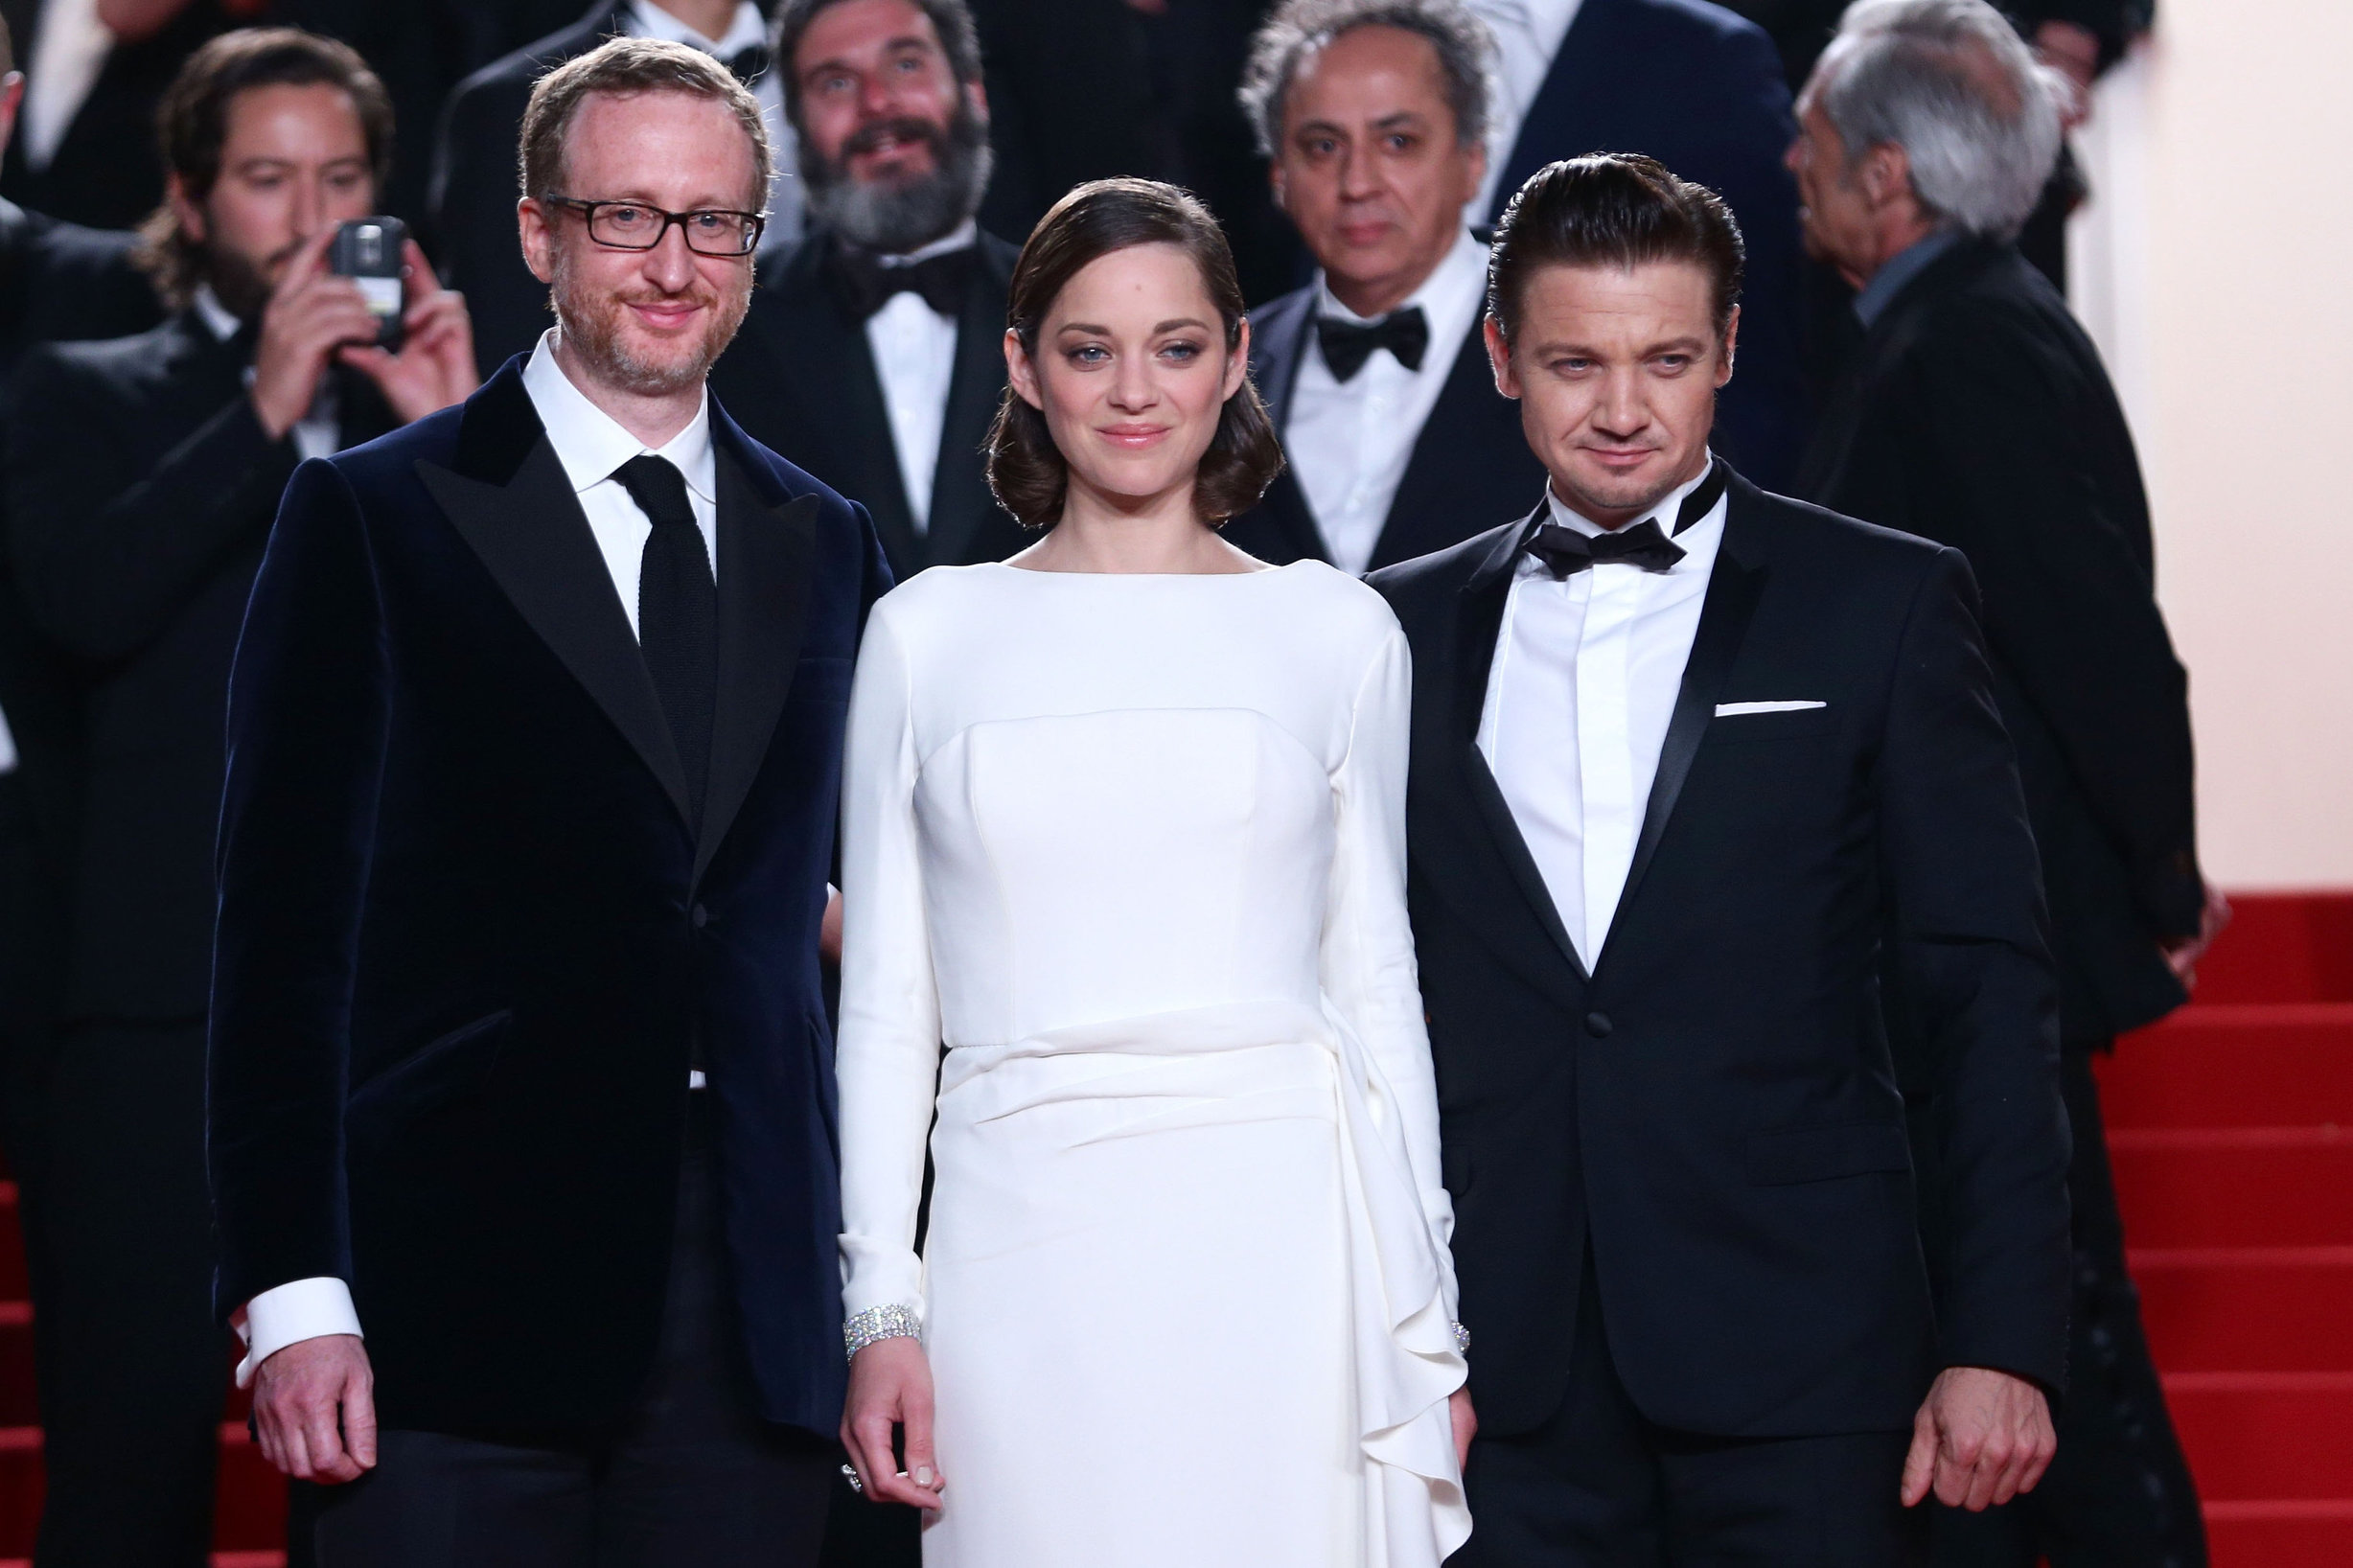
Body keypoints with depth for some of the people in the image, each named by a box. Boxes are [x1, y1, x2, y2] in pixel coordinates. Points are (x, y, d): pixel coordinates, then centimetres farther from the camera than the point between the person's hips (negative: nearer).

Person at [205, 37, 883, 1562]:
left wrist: (870, 1293, 6)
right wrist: (292, 1295, -11)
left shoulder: (827, 549, 15)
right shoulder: (372, 518, 3)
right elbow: (288, 926, -2)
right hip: (460, 1320, -3)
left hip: (756, 1329, 3)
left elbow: (801, 906, 15)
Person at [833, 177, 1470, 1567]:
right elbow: (885, 999, 9)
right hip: (1025, 1253, 0)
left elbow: (1376, 981, 10)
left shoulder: (1338, 633, 8)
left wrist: (1430, 1327, 7)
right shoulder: (929, 633, 9)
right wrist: (881, 1307, 1)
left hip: (1285, 1241, 0)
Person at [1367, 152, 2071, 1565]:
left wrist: (2005, 1342, -6)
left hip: (1795, 1372, -2)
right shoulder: (1409, 632, 11)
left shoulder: (1886, 606, 3)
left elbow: (1991, 994, 1)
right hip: (1510, 1375, 2)